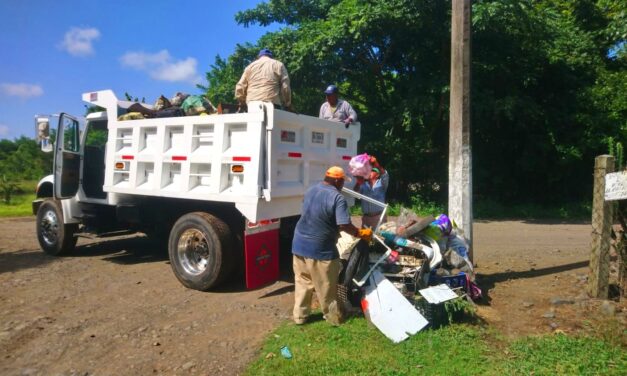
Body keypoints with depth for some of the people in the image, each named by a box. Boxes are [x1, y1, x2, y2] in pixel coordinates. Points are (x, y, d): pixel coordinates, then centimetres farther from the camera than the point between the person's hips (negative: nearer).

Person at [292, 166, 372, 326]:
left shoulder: (310, 191, 8)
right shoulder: (337, 198, -16)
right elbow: (344, 225, -23)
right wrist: (361, 233, -7)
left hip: (299, 245, 7)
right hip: (320, 249, -6)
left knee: (302, 282, 17)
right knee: (326, 287, 9)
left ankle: (299, 316, 26)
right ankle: (333, 317, 24)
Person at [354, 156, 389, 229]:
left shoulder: (381, 183, 5)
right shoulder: (363, 185, 11)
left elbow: (385, 175, -15)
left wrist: (376, 164, -30)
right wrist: (358, 183, -22)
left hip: (379, 217, -3)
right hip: (366, 217, 3)